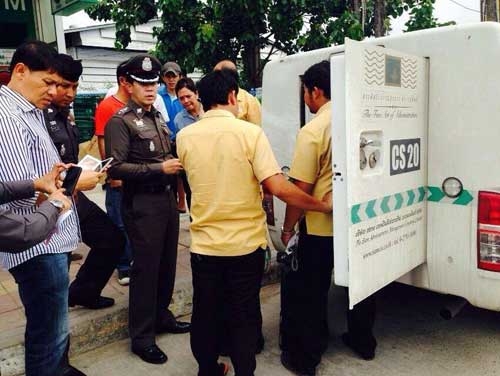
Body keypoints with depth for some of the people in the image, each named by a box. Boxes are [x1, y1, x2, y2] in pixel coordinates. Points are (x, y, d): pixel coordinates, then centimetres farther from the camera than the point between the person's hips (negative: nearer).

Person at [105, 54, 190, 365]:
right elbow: (115, 167, -18)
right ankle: (142, 337, 16)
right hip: (142, 203, -7)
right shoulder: (120, 121, -9)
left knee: (167, 263, 15)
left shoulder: (158, 117, 15)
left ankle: (161, 316, 34)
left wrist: (176, 164, 3)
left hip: (167, 197, 7)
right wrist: (159, 169, -19)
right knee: (146, 268, 1)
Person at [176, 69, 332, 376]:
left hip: (204, 244, 3)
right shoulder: (249, 132, -12)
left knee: (206, 314, 19)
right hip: (246, 244, -2)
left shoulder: (185, 136, -2)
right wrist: (324, 205, -8)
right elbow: (279, 188, -19)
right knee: (244, 316, 14)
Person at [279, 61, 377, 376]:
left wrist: (287, 228, -6)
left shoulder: (313, 130, -17)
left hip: (320, 225, -6)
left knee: (310, 291, 10)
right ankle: (363, 340, 41)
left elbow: (301, 188, -18)